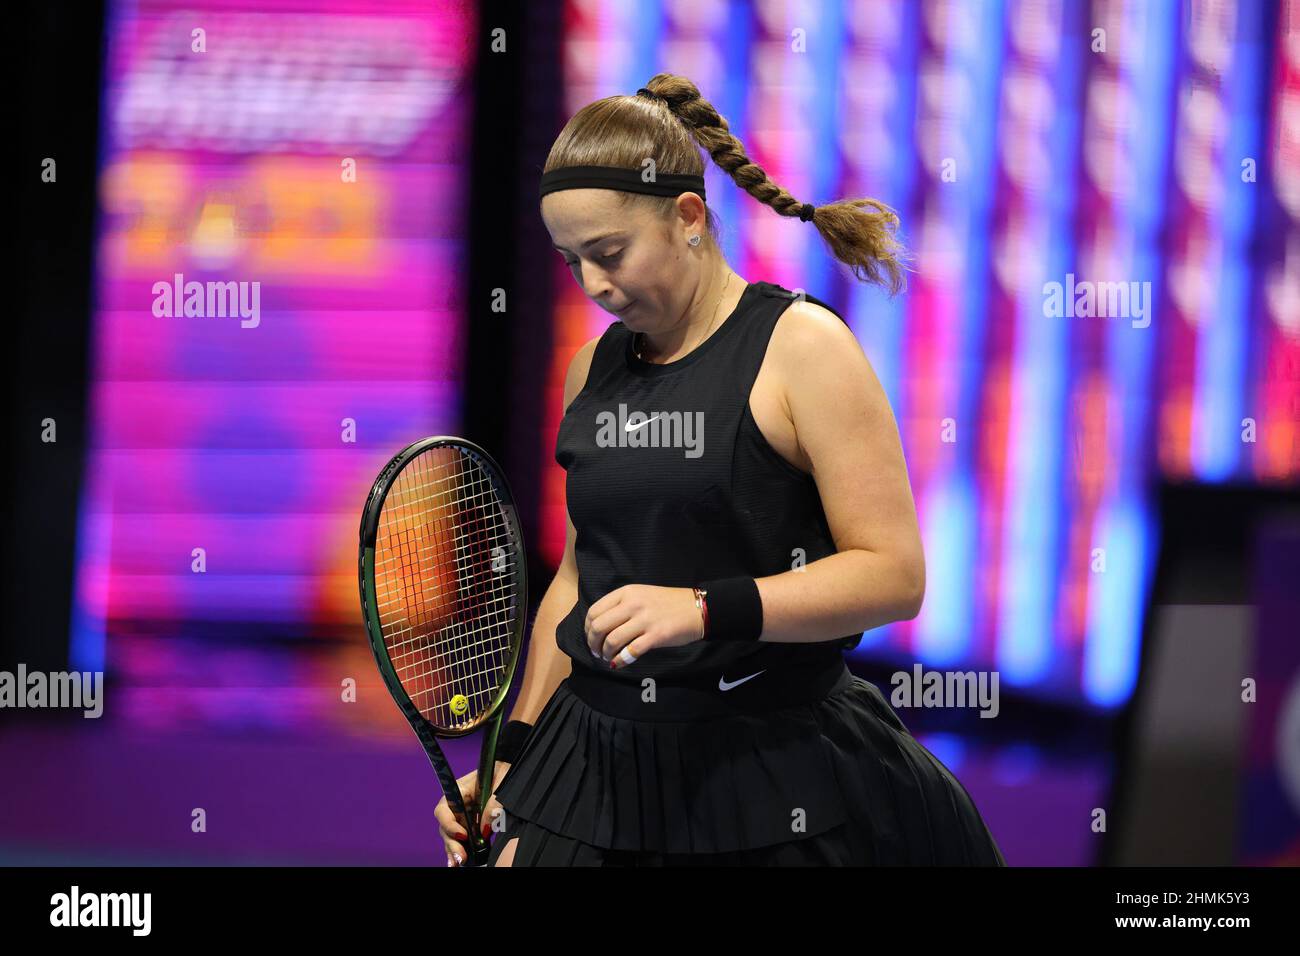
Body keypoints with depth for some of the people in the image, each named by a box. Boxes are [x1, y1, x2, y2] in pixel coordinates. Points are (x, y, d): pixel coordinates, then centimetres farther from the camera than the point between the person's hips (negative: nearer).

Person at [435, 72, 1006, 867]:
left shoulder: (802, 345, -8)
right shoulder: (594, 369, 10)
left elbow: (895, 574, -14)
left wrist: (707, 610, -23)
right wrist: (513, 751, 15)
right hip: (601, 769, 5)